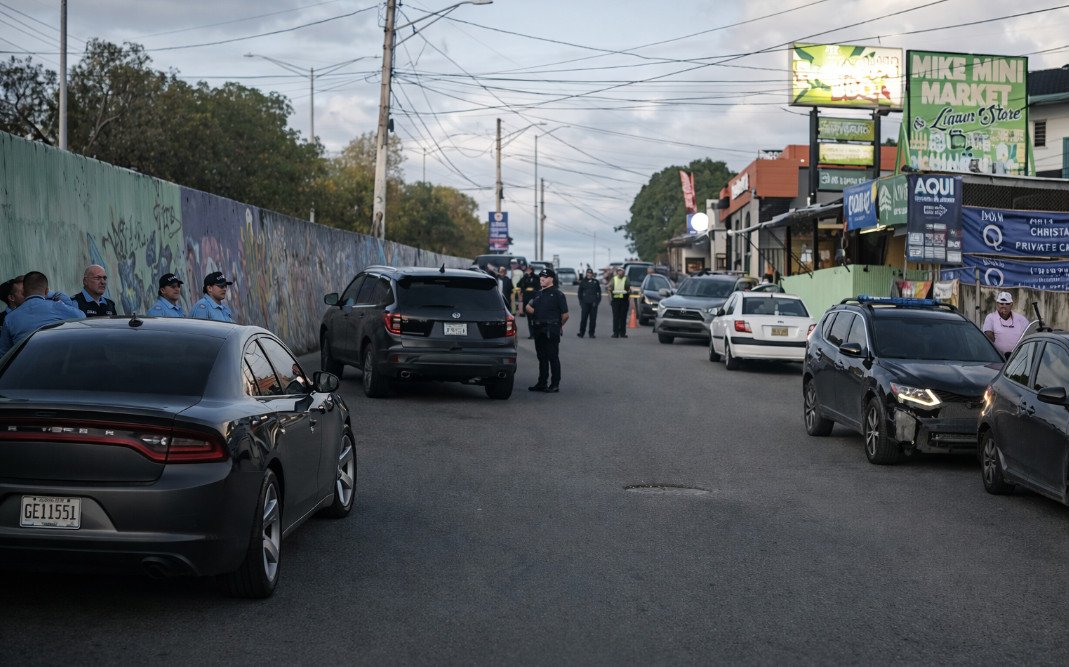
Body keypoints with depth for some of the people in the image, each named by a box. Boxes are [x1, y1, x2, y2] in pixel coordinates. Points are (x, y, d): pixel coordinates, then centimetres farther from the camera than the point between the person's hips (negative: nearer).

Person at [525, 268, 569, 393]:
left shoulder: (558, 294, -4)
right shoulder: (538, 294, 18)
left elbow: (565, 315, -6)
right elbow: (530, 309, 18)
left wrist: (558, 325, 3)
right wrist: (529, 308, -2)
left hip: (552, 331, -7)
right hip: (539, 330, 7)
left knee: (553, 357, -5)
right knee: (542, 357, 11)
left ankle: (555, 385, -2)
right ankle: (541, 383, 17)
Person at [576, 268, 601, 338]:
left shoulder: (596, 281, 10)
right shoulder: (583, 281, 8)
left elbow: (599, 291, 13)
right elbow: (580, 292, 11)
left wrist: (598, 300, 3)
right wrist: (581, 301, 3)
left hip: (594, 302, 1)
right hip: (585, 302, -1)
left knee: (593, 318, 1)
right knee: (584, 317, -5)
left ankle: (591, 333, 8)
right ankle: (581, 332, 2)